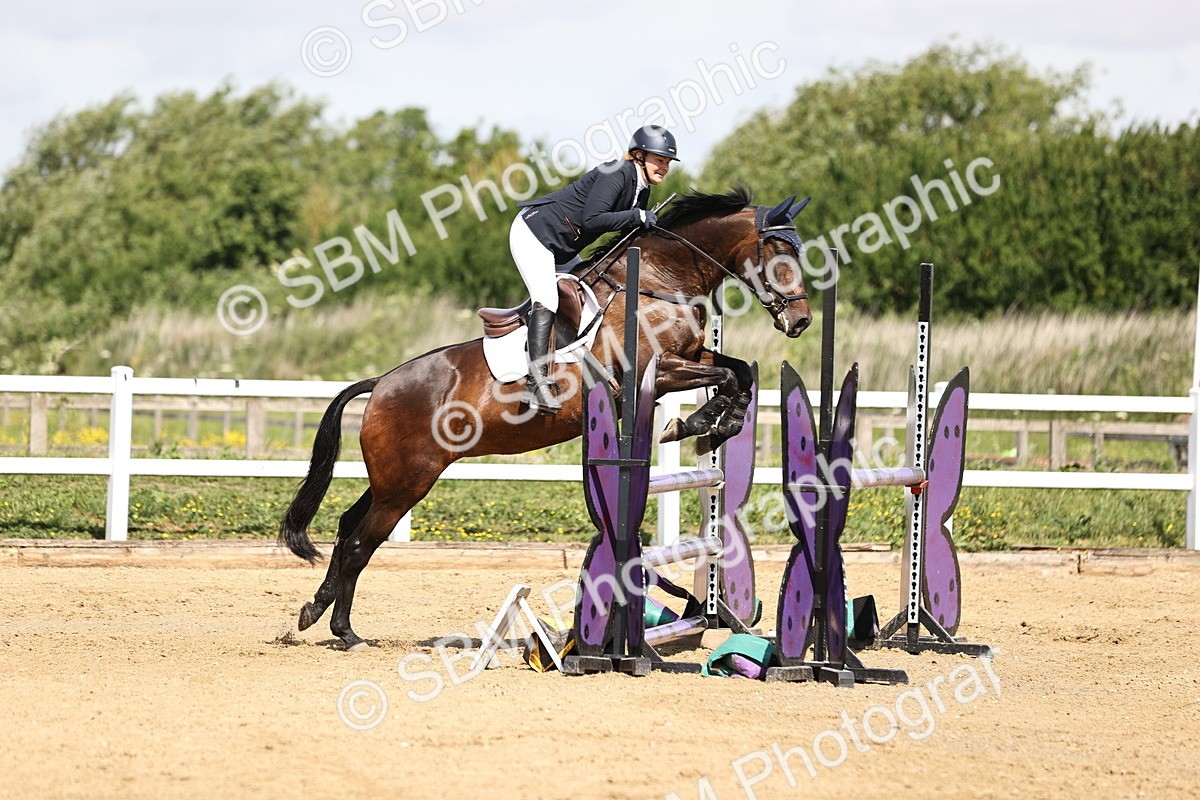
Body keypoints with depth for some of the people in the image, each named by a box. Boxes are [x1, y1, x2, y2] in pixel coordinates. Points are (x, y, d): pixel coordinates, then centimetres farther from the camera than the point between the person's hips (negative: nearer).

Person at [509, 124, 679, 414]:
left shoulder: (641, 191, 8)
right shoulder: (616, 174, -21)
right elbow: (592, 219, -31)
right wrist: (638, 216, -26)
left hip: (561, 251, 11)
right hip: (534, 234, -11)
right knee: (547, 303, -22)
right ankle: (537, 384, -31)